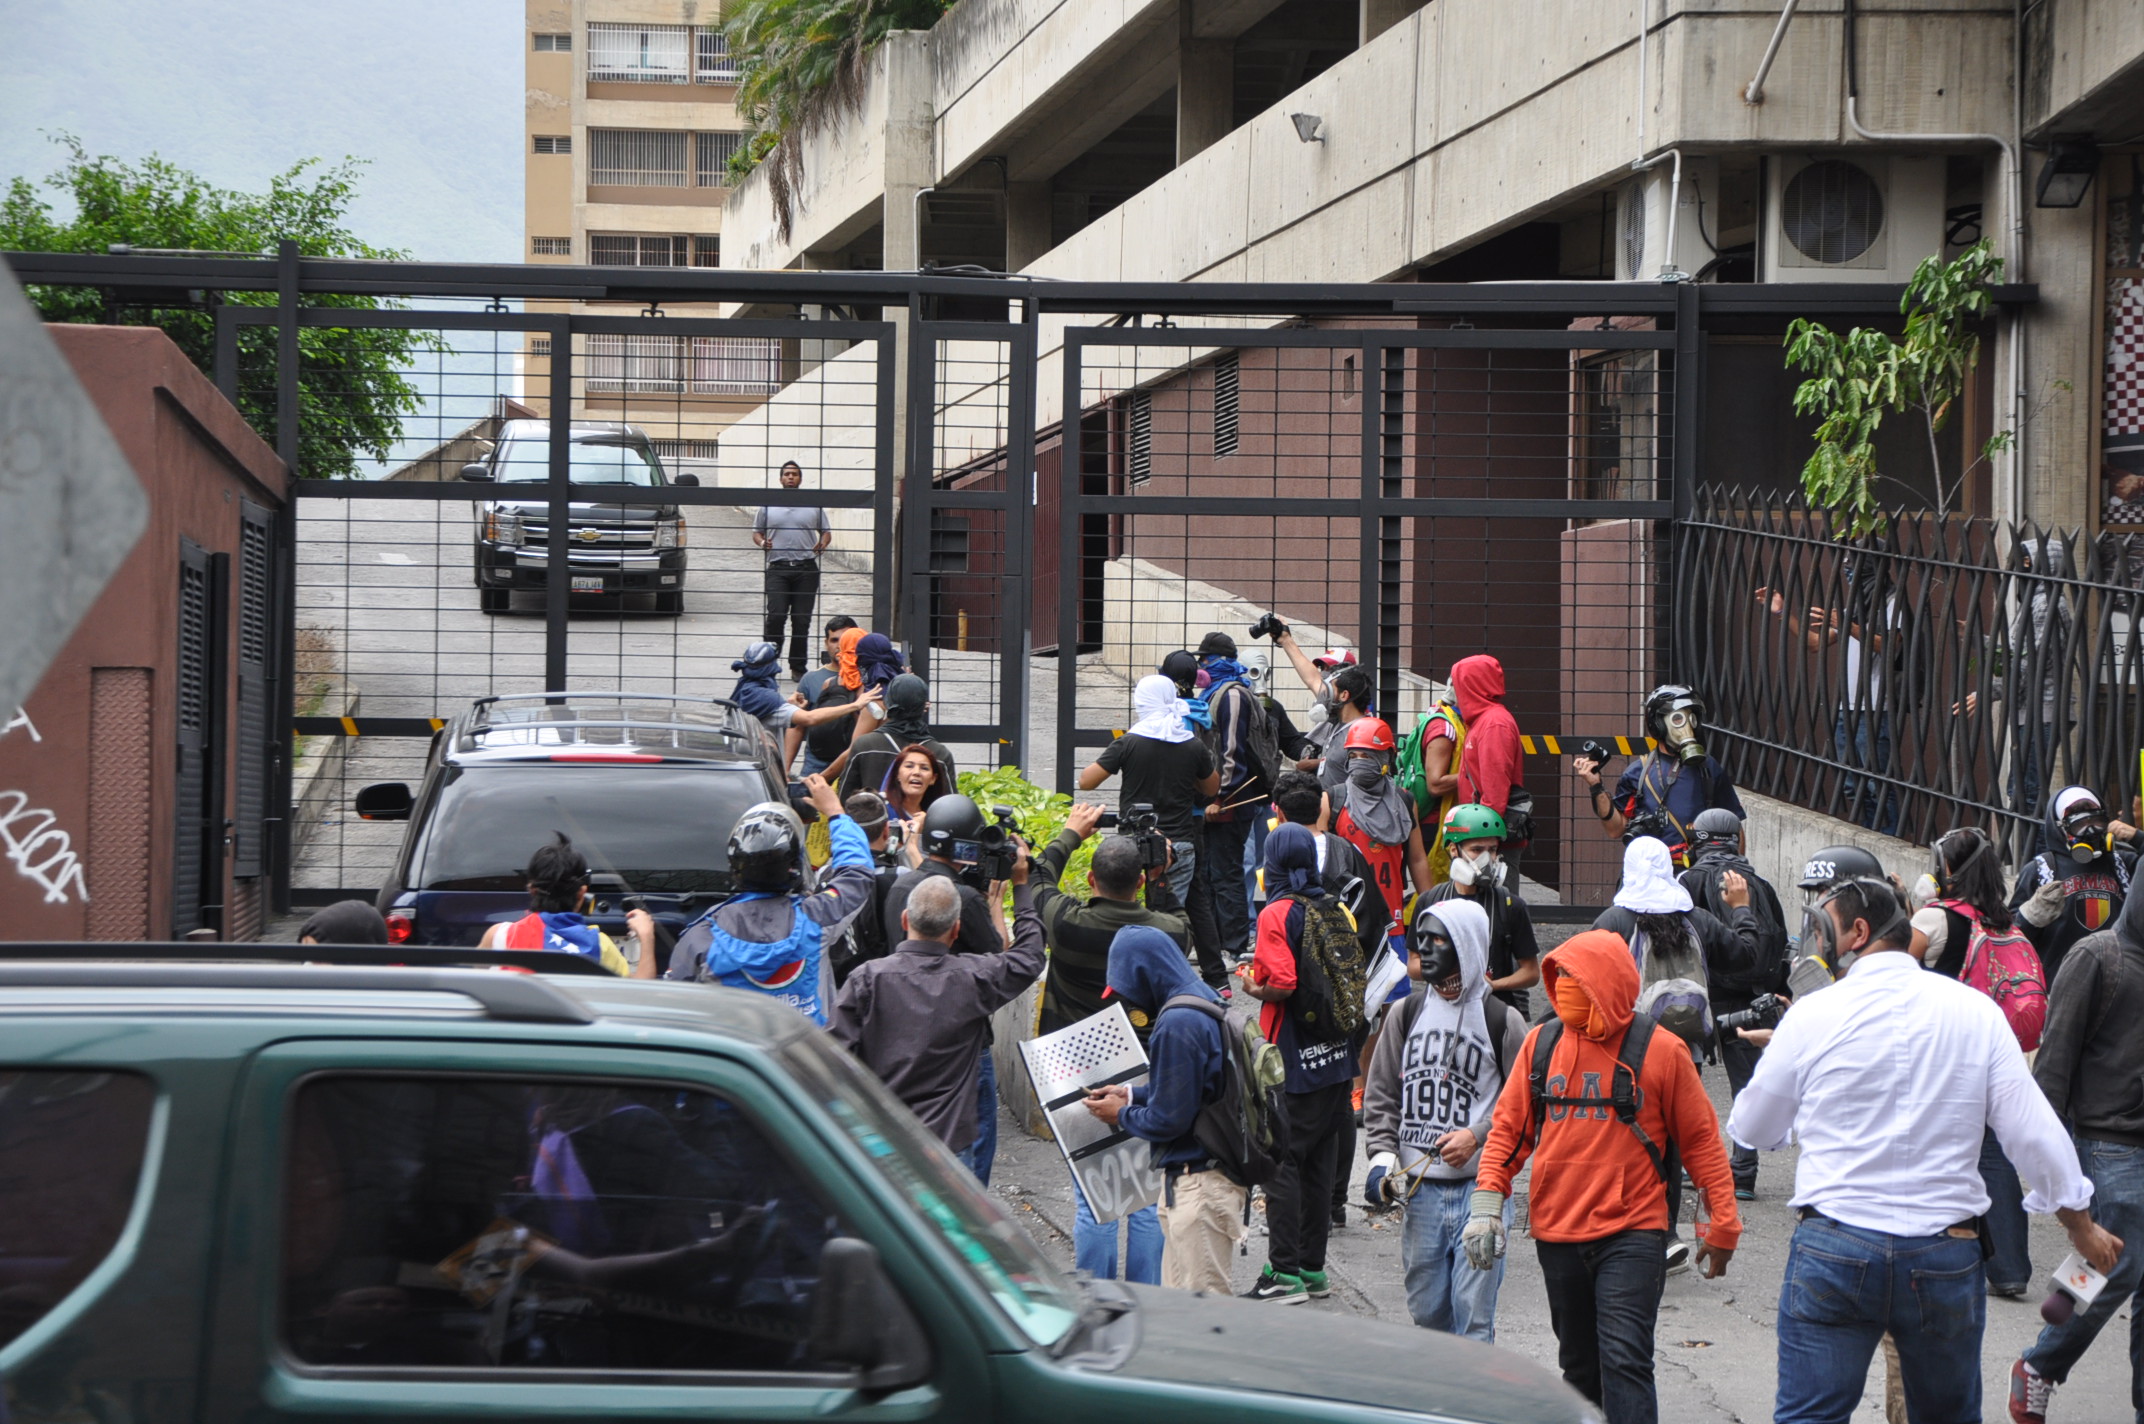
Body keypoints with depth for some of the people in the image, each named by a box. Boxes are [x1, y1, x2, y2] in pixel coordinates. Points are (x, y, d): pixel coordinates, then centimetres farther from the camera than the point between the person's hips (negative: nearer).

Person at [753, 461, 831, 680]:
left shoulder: (813, 505, 11)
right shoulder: (768, 505, 10)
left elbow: (826, 532, 16)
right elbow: (756, 532, 16)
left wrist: (822, 544, -7)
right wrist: (762, 542, -6)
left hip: (806, 570, 1)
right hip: (778, 568, -1)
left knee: (802, 620, 1)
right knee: (776, 615, -14)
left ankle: (798, 668, 9)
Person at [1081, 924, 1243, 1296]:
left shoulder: (1177, 1024, -22)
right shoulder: (1205, 1006, 10)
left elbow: (1169, 1119, -20)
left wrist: (1121, 1115, -2)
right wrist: (1132, 1095, 19)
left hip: (1198, 1183, -10)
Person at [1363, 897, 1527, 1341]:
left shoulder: (1502, 1021, -1)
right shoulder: (1408, 1013, 10)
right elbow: (1380, 1095, 12)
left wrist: (1477, 1136, -11)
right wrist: (1383, 1156, -1)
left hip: (1480, 1187, -4)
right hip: (1419, 1188, 4)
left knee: (1473, 1309, -7)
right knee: (1426, 1308, 10)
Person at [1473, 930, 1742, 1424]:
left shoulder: (1659, 1051, -4)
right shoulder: (1542, 1043, 6)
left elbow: (1701, 1140, 3)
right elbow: (1509, 1127, 11)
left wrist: (1722, 1224, 2)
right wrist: (1486, 1201, -2)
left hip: (1632, 1235, -4)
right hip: (1557, 1235, 4)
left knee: (1624, 1360, -14)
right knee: (1580, 1365, 14)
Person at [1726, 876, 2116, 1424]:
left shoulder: (1814, 1015, -5)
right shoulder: (1975, 1012, 1)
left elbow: (1752, 1129, 7)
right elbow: (2033, 1132, 2)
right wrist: (2082, 1226, 15)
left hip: (1835, 1250, -2)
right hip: (1947, 1254, 2)